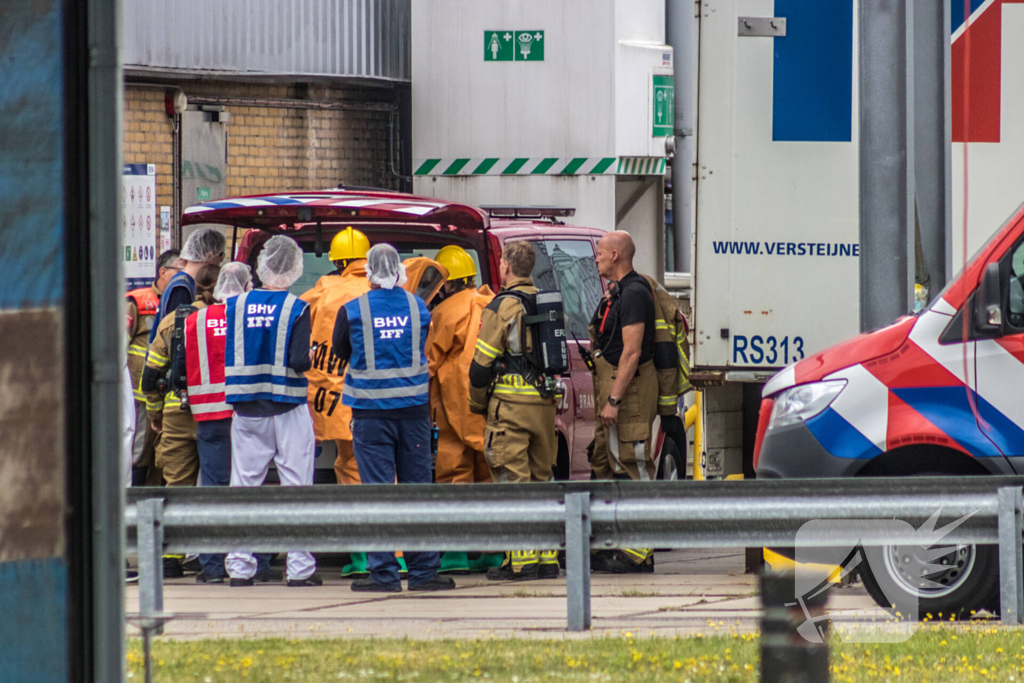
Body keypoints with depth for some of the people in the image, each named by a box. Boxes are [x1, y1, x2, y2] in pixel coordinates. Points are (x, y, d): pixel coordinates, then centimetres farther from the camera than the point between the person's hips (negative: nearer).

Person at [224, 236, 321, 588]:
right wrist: (310, 357, 5)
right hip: (288, 410, -3)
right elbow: (299, 361, -16)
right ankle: (300, 568, 0)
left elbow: (226, 356, 3)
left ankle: (240, 567, 8)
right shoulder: (297, 308, -9)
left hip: (247, 413, 3)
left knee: (244, 486, 8)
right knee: (295, 487, 2)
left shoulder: (236, 305, 2)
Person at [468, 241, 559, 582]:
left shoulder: (502, 307, -9)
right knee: (541, 480, 13)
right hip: (545, 405, 6)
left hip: (510, 404, -6)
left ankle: (521, 561, -8)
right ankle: (547, 559, 12)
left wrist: (477, 404, 6)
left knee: (513, 481, -4)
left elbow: (482, 364, -8)